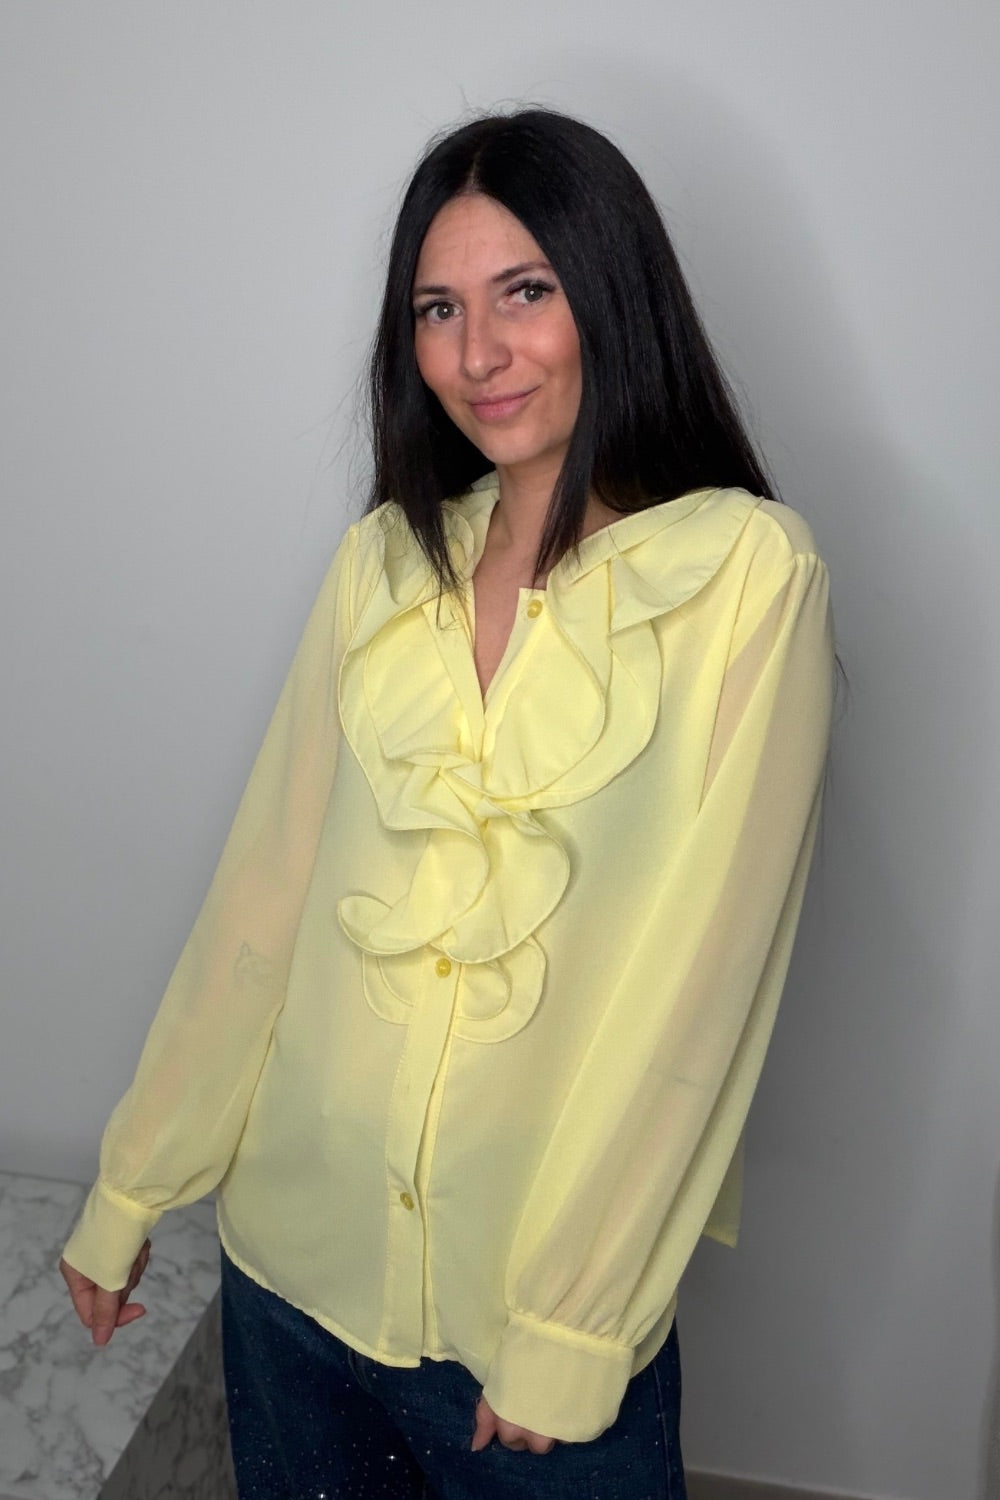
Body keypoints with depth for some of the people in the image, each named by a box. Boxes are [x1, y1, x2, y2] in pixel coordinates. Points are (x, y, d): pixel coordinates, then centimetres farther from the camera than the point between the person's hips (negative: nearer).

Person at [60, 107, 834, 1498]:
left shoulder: (747, 573, -13)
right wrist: (129, 1188, 6)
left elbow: (697, 971, -15)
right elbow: (262, 890, 2)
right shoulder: (384, 561, 1)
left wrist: (569, 1330, -13)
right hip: (294, 1252, 4)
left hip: (551, 1291, -3)